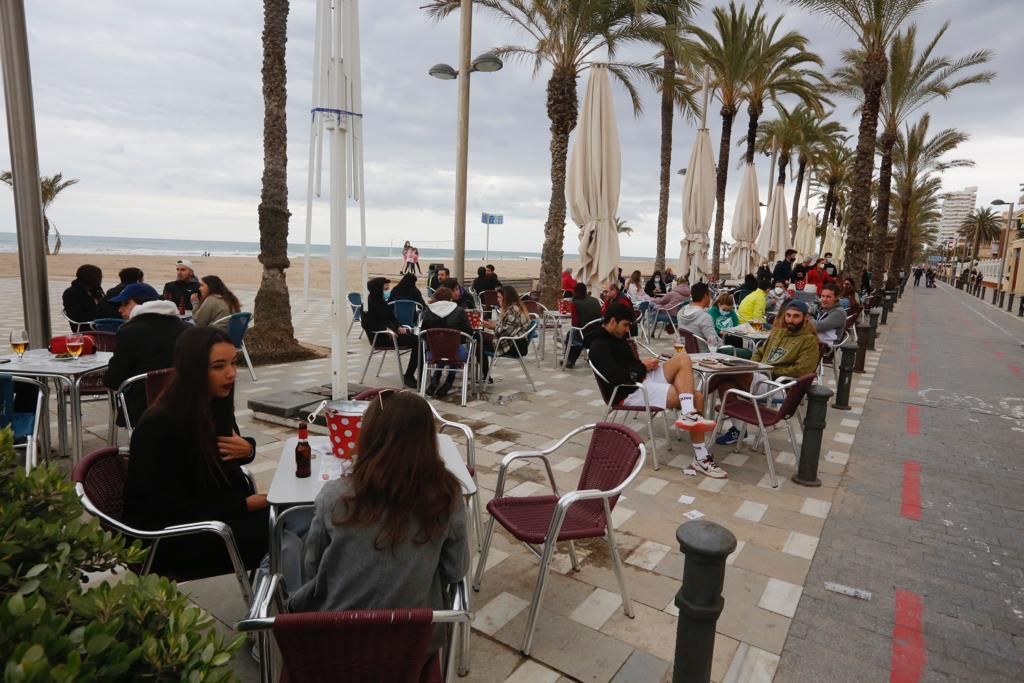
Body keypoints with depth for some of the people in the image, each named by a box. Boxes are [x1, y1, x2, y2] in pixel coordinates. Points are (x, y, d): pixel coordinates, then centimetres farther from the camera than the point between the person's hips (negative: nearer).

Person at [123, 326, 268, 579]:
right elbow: (173, 510, -21)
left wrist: (247, 449, -9)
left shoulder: (216, 403, -2)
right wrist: (245, 504, -20)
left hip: (211, 508, 7)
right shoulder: (159, 426, -24)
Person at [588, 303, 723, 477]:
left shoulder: (616, 337, 15)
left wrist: (645, 364, 0)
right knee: (694, 399, -14)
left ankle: (689, 415, -19)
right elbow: (615, 377, -27)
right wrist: (642, 366, -13)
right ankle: (700, 457, -11)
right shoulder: (599, 345, -16)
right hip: (631, 391, -10)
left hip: (643, 378, 10)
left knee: (682, 359, -11)